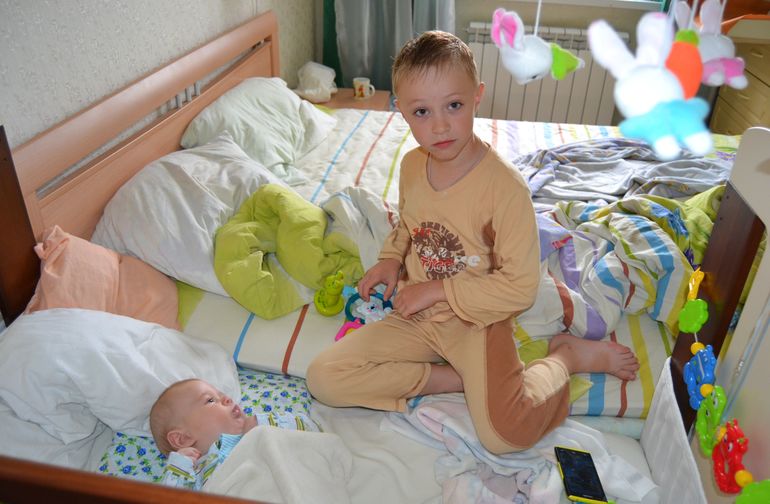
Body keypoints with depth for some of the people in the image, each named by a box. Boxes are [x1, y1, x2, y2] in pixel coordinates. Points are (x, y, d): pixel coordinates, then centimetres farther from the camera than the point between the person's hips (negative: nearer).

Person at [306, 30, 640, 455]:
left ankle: (568, 355, 5)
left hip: (476, 321, -5)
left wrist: (439, 290, -18)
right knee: (323, 378, -9)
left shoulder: (504, 185, -22)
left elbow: (520, 287, -19)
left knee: (504, 436, -24)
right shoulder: (411, 166, -2)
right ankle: (454, 379, -6)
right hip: (417, 316, 5)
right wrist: (391, 259, -2)